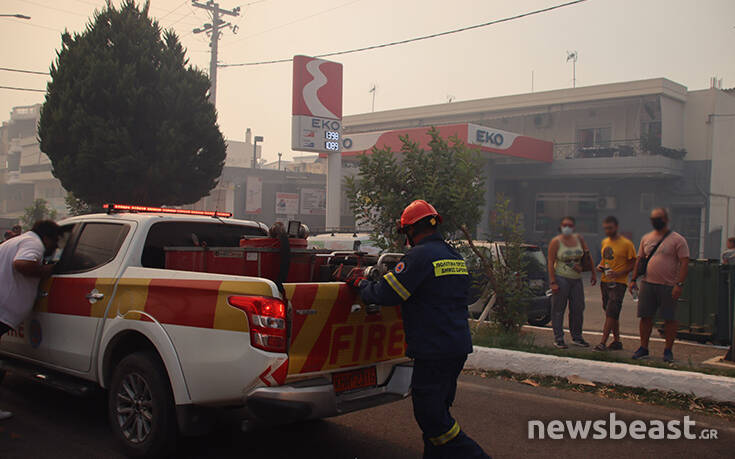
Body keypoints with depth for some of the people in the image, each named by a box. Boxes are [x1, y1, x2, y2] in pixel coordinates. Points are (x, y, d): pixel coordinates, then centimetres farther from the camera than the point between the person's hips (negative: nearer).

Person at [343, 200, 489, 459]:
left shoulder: (420, 255, -14)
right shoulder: (455, 257, 14)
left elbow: (385, 294, -17)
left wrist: (359, 281, 2)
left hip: (434, 351, -9)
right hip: (459, 347, 9)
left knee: (431, 417, -2)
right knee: (437, 410, 18)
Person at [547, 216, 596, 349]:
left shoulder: (579, 239, 7)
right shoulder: (556, 242, -6)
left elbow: (587, 256, 17)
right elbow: (551, 263, -9)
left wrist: (593, 273, 15)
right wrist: (552, 282, -15)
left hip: (576, 279, 5)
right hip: (561, 278, -5)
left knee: (578, 309, 8)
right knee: (558, 309, -2)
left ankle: (576, 337, 21)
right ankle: (558, 339, 5)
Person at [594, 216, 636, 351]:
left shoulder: (626, 244, -8)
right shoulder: (604, 242, 12)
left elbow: (633, 264, -7)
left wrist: (618, 274, -19)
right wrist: (600, 265, 3)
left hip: (618, 283, -7)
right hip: (604, 281, 7)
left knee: (611, 313, -12)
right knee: (611, 313, 12)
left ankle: (603, 343, -14)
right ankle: (617, 341, 21)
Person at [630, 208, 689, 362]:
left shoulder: (677, 239, -3)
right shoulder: (646, 238, 13)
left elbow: (684, 263, -8)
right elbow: (639, 260, 18)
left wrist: (679, 284, -16)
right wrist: (634, 279, 9)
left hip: (668, 286, -4)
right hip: (647, 284, 4)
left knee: (669, 319, 2)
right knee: (645, 317, 5)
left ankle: (668, 351, 12)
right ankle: (643, 348, 15)